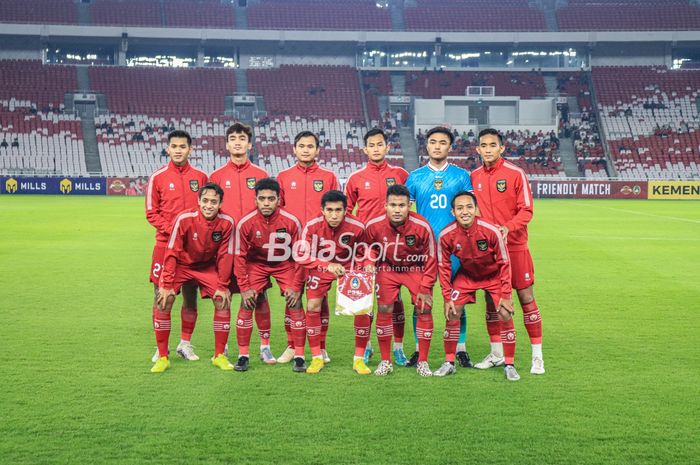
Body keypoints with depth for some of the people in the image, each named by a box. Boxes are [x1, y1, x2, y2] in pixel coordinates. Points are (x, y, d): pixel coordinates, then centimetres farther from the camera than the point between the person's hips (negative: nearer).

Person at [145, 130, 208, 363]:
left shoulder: (200, 177, 7)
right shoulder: (158, 177, 1)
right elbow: (151, 213, 1)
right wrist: (171, 228, -12)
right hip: (165, 244, -2)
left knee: (191, 295, 6)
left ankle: (185, 343, 19)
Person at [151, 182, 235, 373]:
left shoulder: (227, 223, -20)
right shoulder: (184, 219, -27)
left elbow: (225, 256, -10)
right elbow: (171, 253, -21)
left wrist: (223, 286, -10)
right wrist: (167, 285, -22)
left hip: (208, 266, 2)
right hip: (180, 264, -2)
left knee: (223, 301, -12)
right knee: (163, 303, -17)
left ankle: (219, 356, 4)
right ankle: (162, 358, -3)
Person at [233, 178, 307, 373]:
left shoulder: (291, 222, -22)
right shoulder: (245, 223, -21)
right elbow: (240, 256, -10)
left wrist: (296, 286, -12)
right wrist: (244, 287, -13)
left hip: (285, 264, 0)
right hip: (256, 263, 1)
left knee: (295, 304, -11)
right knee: (246, 305, -12)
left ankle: (299, 356, -2)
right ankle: (243, 355, 0)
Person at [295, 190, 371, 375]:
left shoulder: (357, 227, -25)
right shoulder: (312, 226, -26)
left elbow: (363, 254, -5)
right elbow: (302, 256, -23)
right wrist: (327, 265, -35)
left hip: (348, 268, 0)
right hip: (321, 268, 0)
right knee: (313, 307, -12)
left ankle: (359, 359, 3)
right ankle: (317, 358, 5)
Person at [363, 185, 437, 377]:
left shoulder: (422, 226, -26)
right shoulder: (374, 225, -22)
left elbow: (431, 259, -13)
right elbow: (369, 248, 2)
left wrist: (425, 288, -12)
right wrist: (370, 263, -19)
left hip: (416, 269, -1)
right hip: (388, 269, 1)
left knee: (424, 309, -10)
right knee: (384, 309, -9)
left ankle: (422, 362, 5)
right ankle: (385, 361, 6)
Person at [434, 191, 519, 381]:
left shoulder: (491, 231, -30)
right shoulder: (446, 235, -25)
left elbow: (504, 263, -17)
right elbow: (443, 267, -9)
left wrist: (506, 294, -16)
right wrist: (447, 297, -10)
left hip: (493, 275, -1)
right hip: (466, 275, 2)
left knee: (505, 315, -11)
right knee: (452, 313, -8)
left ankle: (509, 365, 5)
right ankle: (449, 363, 8)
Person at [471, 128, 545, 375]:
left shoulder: (516, 174, -6)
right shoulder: (474, 176, 6)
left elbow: (526, 210, -9)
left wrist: (508, 227, -24)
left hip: (514, 246, -4)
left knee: (526, 298, -1)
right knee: (491, 300, 9)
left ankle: (537, 356, 8)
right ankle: (496, 354, 22)